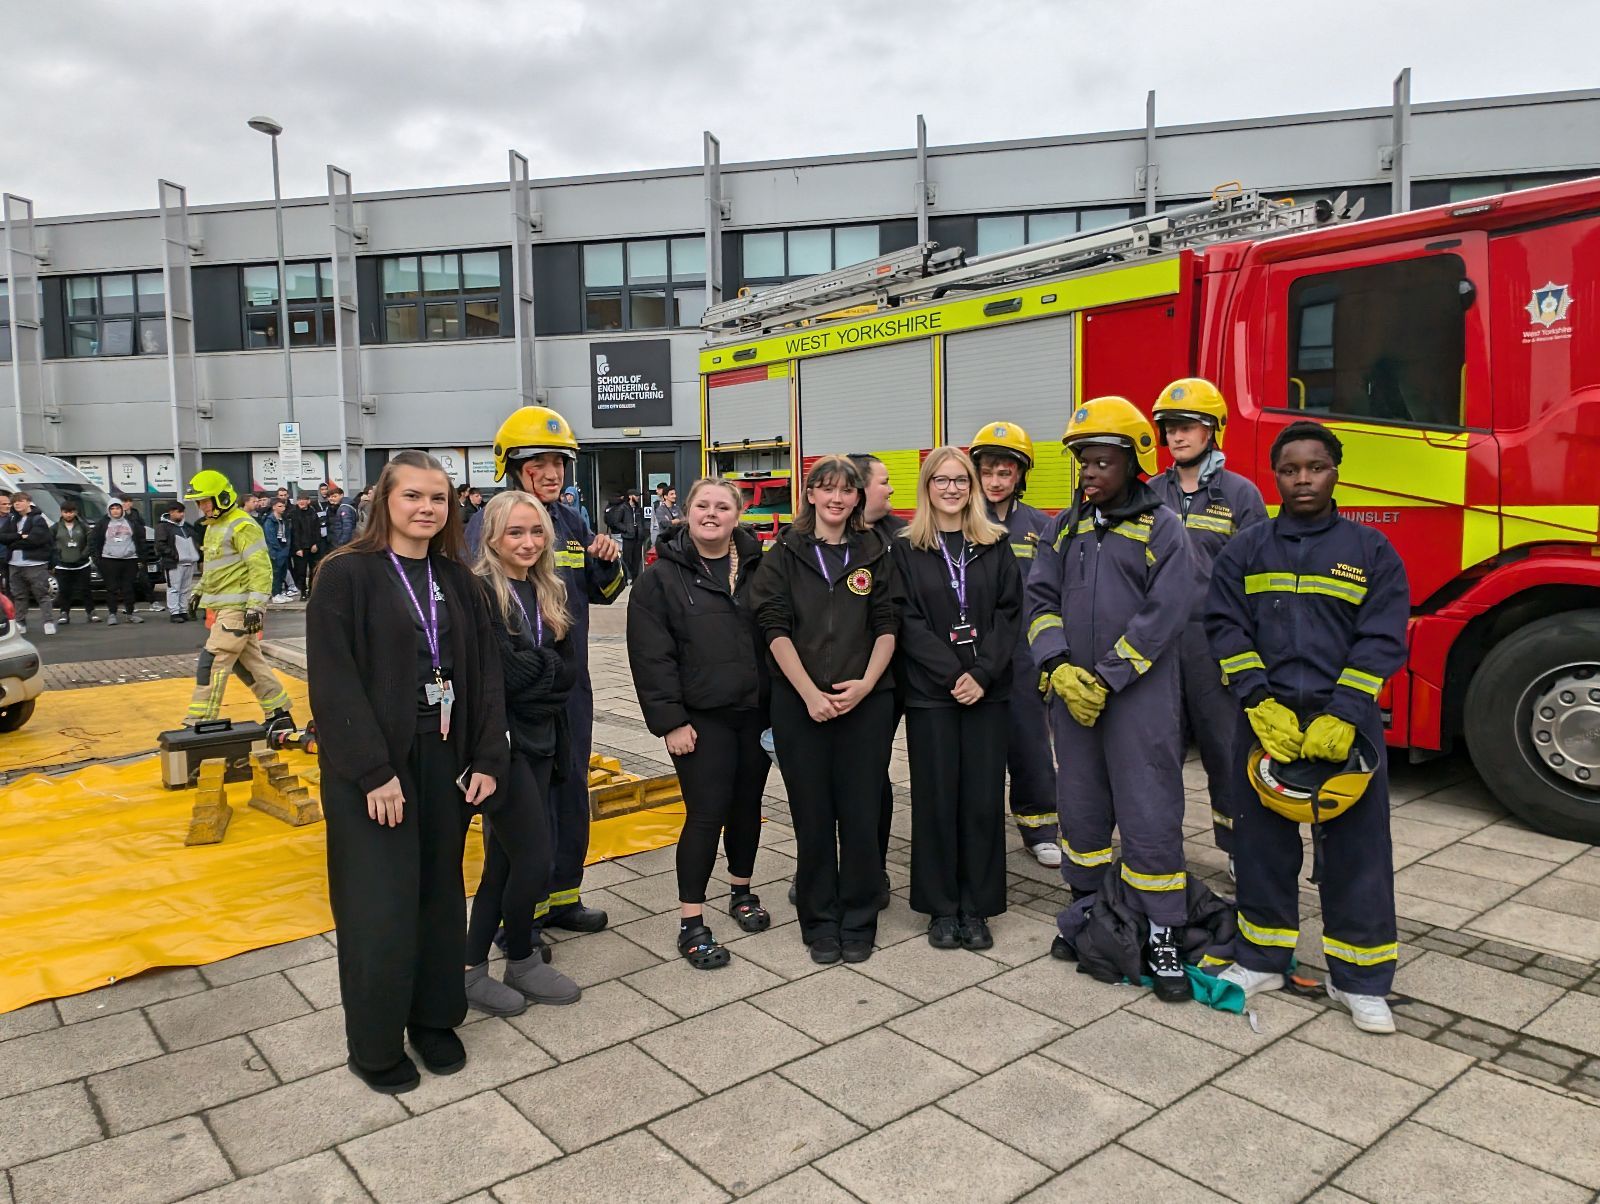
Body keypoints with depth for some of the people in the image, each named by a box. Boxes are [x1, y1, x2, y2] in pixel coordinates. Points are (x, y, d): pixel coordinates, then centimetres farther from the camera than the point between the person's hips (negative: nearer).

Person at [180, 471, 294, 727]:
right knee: (249, 663, 11)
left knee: (211, 663, -11)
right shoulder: (213, 527, 17)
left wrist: (256, 605, -24)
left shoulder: (242, 527, -14)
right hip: (224, 607, 10)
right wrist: (199, 591, 23)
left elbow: (261, 568, -20)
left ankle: (198, 723, -7)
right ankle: (280, 715, 18)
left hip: (237, 608, -10)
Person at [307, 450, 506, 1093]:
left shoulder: (456, 579, 7)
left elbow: (484, 673, 7)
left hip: (445, 761, 5)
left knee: (440, 894, 14)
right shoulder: (347, 575, -9)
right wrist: (373, 770, -19)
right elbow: (333, 681, -14)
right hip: (373, 769, -5)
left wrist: (487, 758, -1)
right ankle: (374, 1046, 21)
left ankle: (434, 1019, 32)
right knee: (381, 905, 1)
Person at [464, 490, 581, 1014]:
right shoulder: (480, 592, -13)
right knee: (535, 858, -3)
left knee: (506, 860, 12)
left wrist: (528, 667, -11)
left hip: (538, 740, 7)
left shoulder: (548, 592, 10)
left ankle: (471, 969, 24)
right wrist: (546, 666, -6)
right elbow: (502, 672, -19)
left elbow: (569, 671, 5)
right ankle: (521, 962, 21)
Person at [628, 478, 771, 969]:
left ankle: (742, 892, 36)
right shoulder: (661, 576, -4)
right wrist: (670, 721, -12)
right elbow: (651, 656, -7)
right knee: (706, 813, -4)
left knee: (747, 805, 15)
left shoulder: (758, 568, 7)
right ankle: (691, 923, 8)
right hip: (701, 718, -4)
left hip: (756, 711, 4)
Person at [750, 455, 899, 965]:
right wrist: (810, 693, -13)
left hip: (866, 700, 1)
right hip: (799, 702, -1)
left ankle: (858, 923, 19)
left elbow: (887, 627, 4)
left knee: (861, 813, 3)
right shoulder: (785, 554, 4)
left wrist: (865, 684, -11)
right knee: (812, 815, 5)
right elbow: (776, 629, -3)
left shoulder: (874, 553, 8)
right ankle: (820, 923, 20)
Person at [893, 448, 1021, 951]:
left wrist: (982, 673, -12)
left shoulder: (995, 545, 8)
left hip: (987, 691, 2)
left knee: (983, 798, 4)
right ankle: (941, 907, 17)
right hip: (930, 693, -1)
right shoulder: (906, 550, 3)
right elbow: (908, 623, -4)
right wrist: (953, 675, -13)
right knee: (936, 798, 4)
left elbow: (1009, 613, 1)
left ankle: (977, 908, 17)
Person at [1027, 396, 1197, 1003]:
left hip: (1139, 697, -4)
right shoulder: (1064, 527, 11)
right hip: (1072, 695, 5)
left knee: (1150, 815, -2)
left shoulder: (1161, 527, -3)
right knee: (1080, 807, 14)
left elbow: (1163, 615, -12)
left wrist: (1106, 680, -14)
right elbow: (1040, 599, 5)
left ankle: (1161, 935, 9)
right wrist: (1060, 669, -9)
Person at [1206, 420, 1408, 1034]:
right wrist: (1262, 705, -14)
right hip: (1264, 722, 1)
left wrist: (1341, 716, -15)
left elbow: (1381, 639, -5)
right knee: (1263, 842, 11)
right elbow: (1226, 631, -1)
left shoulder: (1371, 551, 3)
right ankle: (1261, 959, 27)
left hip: (1345, 724, -1)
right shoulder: (1245, 551, 6)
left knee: (1355, 849, 6)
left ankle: (1359, 979, 21)